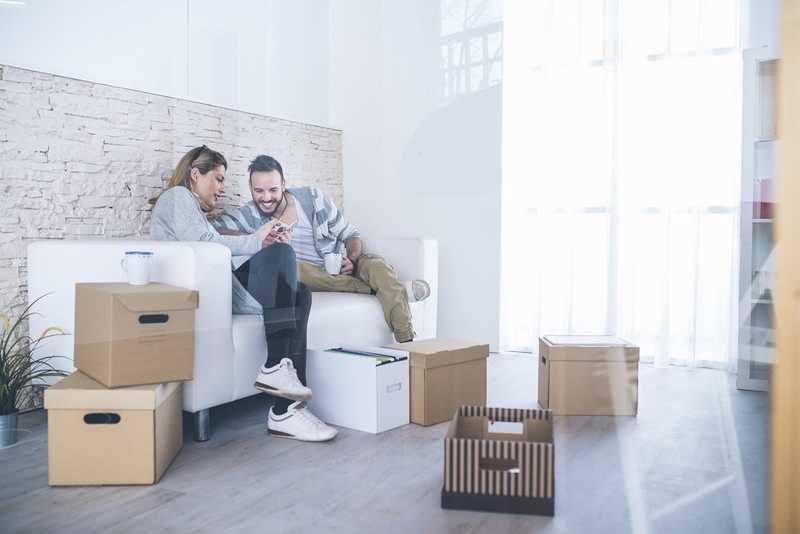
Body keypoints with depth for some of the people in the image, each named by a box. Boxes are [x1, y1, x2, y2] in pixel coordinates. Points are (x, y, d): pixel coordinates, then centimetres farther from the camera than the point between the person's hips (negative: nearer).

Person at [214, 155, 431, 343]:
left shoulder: (313, 198, 0)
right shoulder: (250, 215, -1)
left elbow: (351, 235, 6)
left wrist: (351, 261, -17)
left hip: (339, 268, 0)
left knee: (377, 265, -29)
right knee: (289, 266, -34)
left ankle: (407, 342, -35)